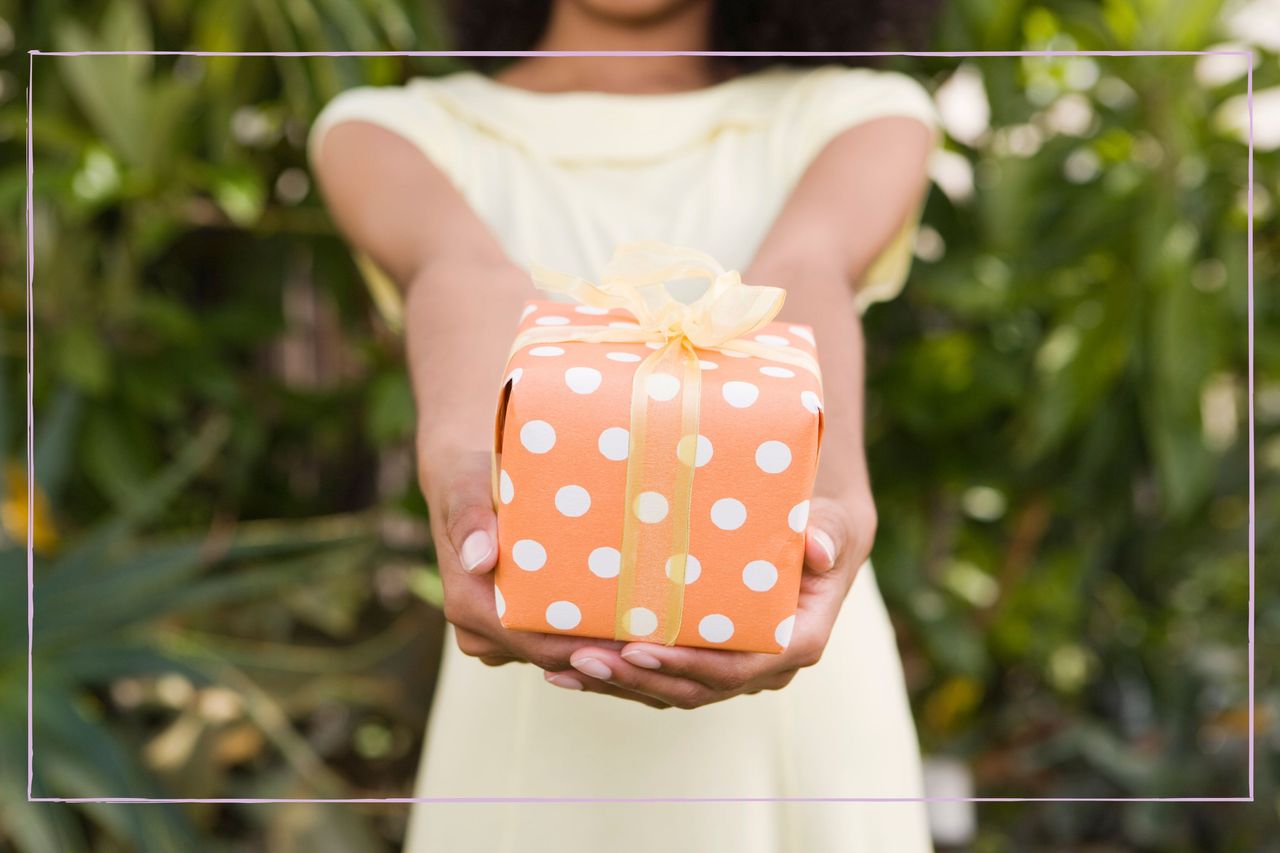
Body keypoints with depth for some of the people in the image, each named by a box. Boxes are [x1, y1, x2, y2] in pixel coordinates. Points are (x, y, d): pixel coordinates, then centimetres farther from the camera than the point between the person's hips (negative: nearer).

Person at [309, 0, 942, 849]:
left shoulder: (862, 115, 0)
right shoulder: (394, 132, 0)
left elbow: (800, 283, -21)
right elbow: (467, 273, -22)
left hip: (803, 705, 1)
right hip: (531, 724, 0)